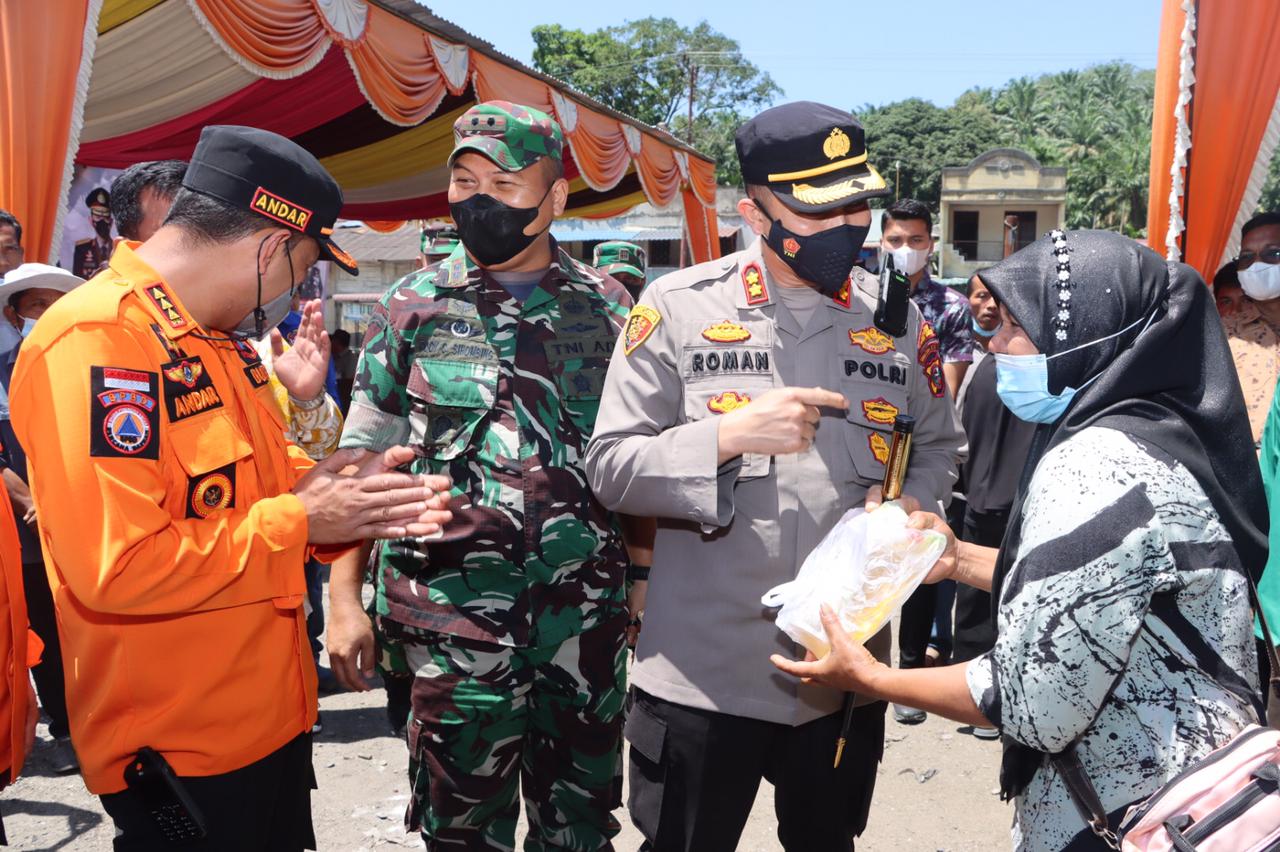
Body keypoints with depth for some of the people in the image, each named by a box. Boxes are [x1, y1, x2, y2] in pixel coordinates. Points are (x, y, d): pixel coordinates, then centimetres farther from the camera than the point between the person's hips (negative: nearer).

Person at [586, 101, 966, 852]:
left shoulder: (898, 321, 2)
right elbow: (612, 467, -9)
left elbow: (939, 450, 12)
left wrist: (905, 502, -9)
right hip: (702, 674, -3)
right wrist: (729, 434, -24)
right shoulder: (677, 307, -9)